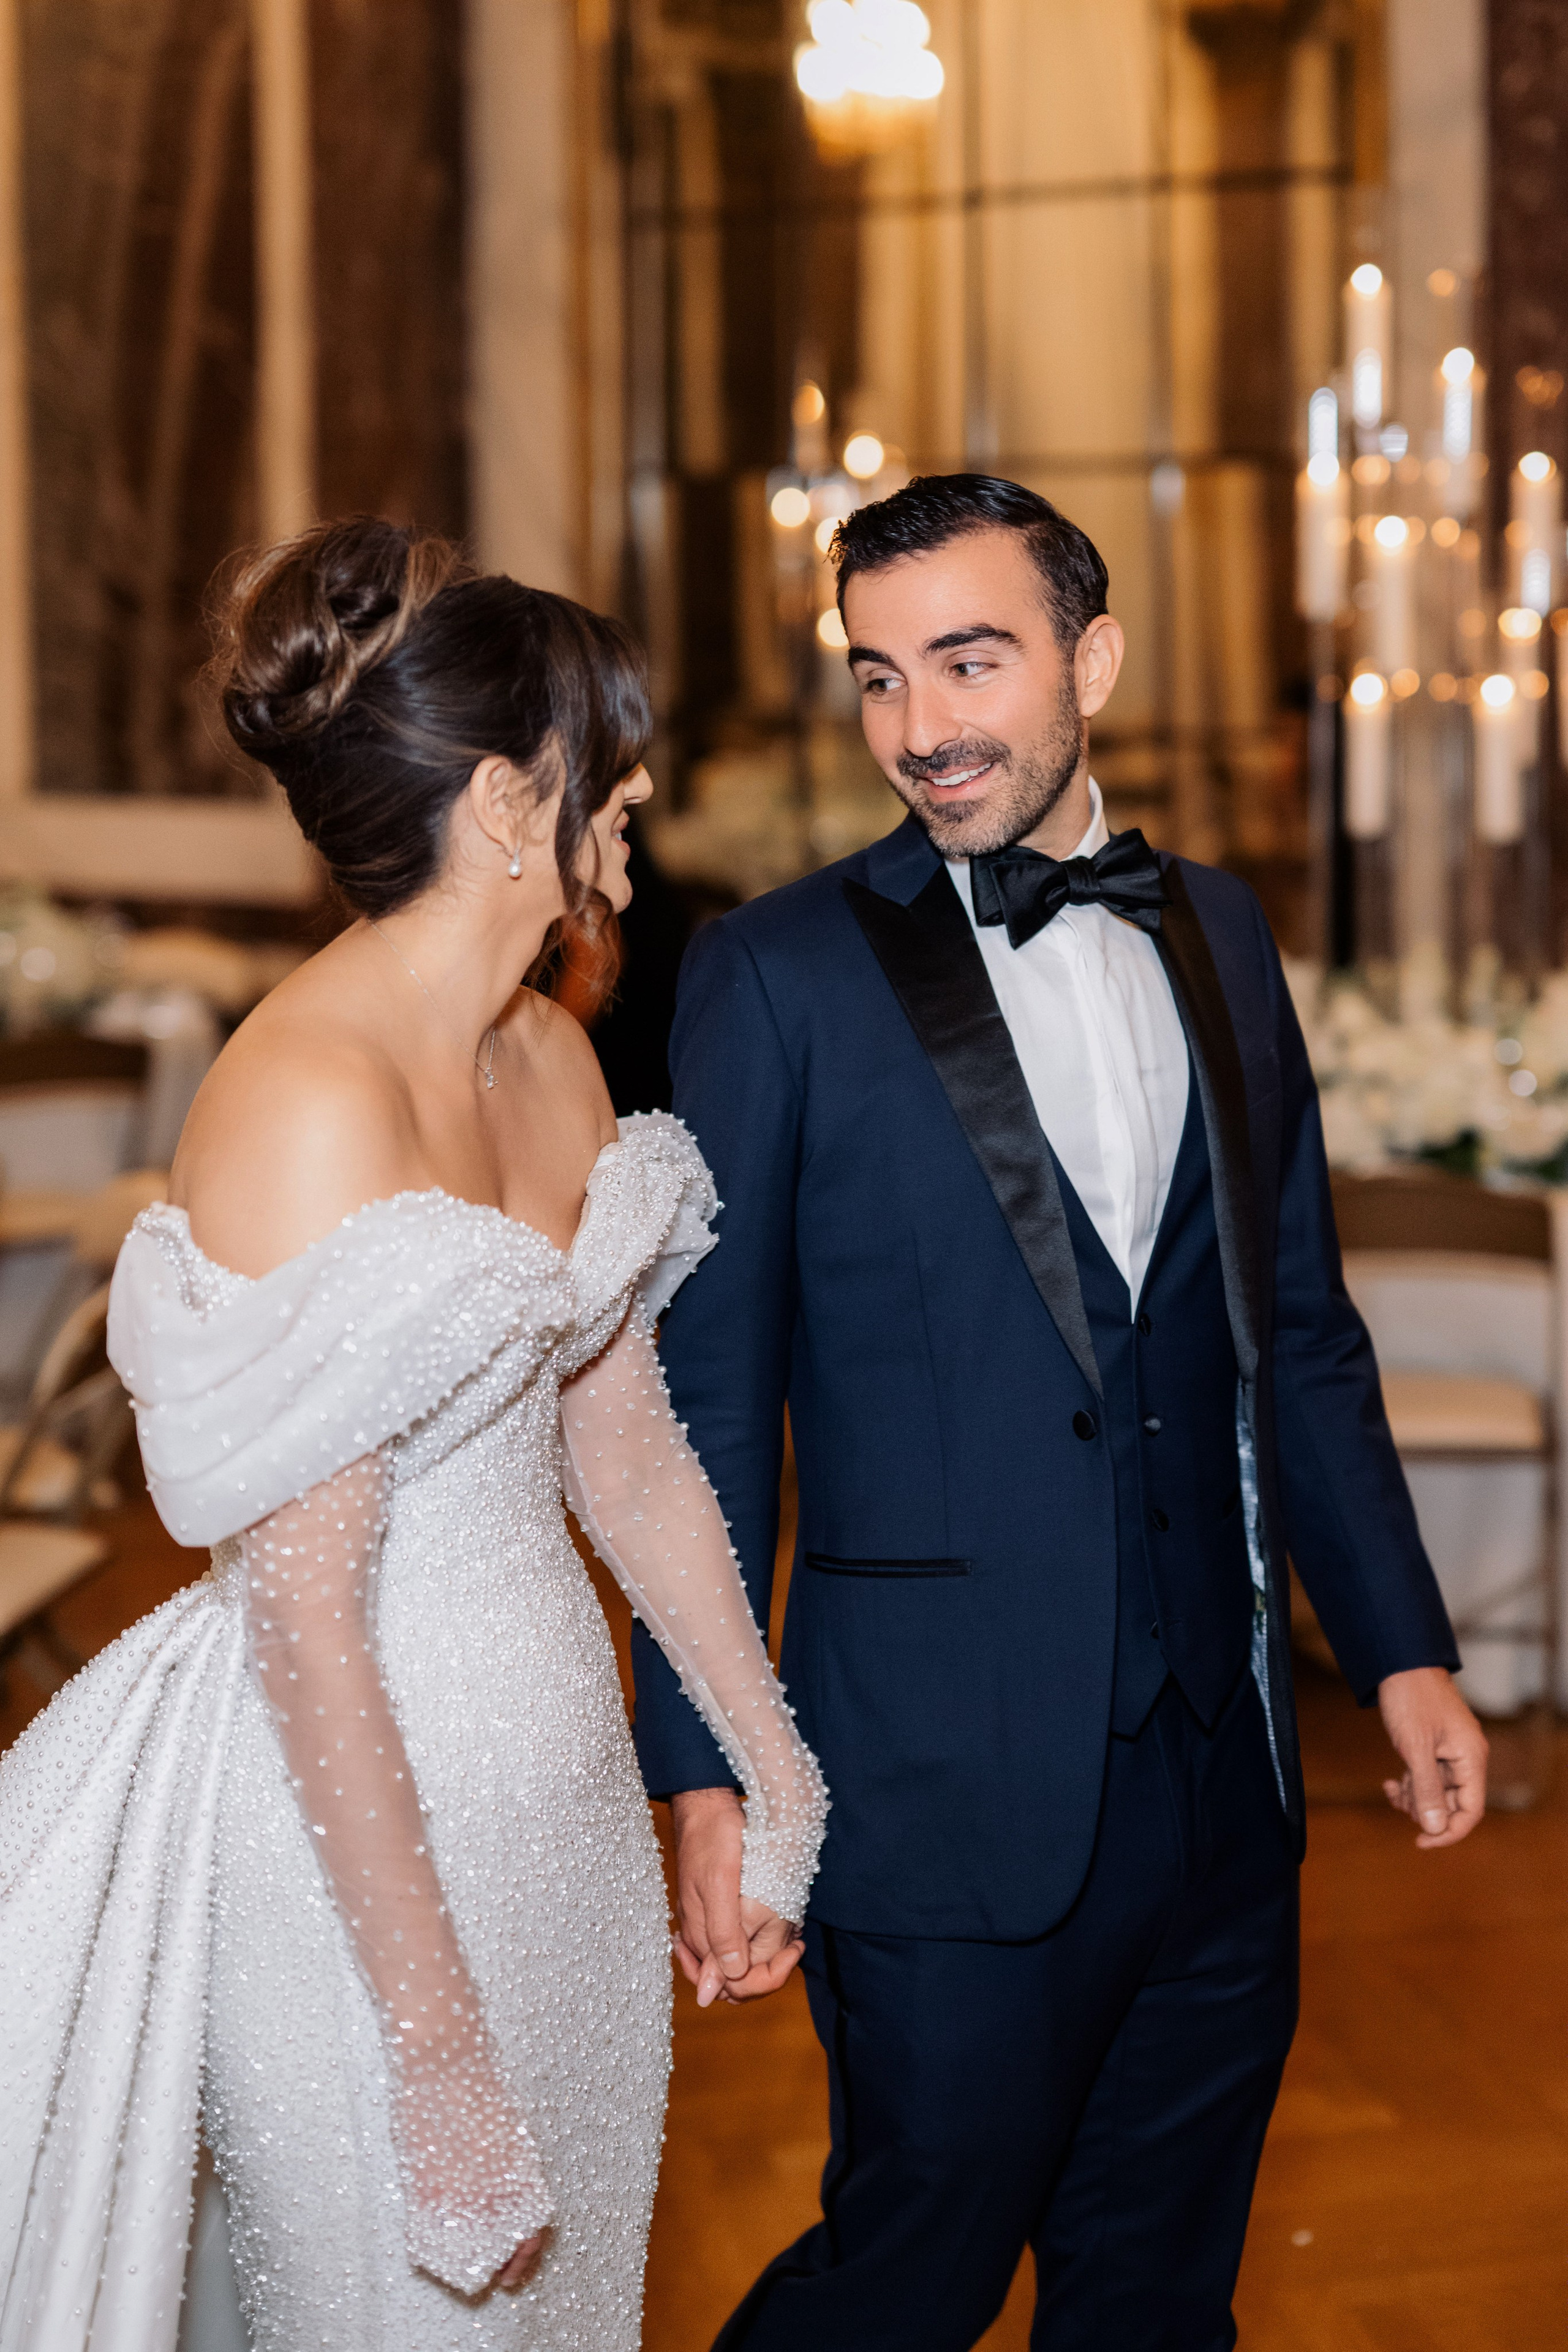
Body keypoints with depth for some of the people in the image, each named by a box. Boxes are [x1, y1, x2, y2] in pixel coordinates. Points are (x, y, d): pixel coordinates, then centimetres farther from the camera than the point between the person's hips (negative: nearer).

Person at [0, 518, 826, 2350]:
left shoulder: (549, 1056, 4)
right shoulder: (309, 1107, -24)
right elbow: (306, 1619, -23)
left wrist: (779, 1780, 15)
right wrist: (435, 2049, -20)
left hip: (560, 1773, 8)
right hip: (364, 1815, -8)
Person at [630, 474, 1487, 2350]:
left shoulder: (1217, 935, 8)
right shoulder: (781, 976, -7)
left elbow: (1298, 1331, 13)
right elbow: (707, 1403, -6)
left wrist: (1401, 1647, 9)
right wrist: (705, 1773, -9)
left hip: (1222, 1771, 5)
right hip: (952, 1782, -4)